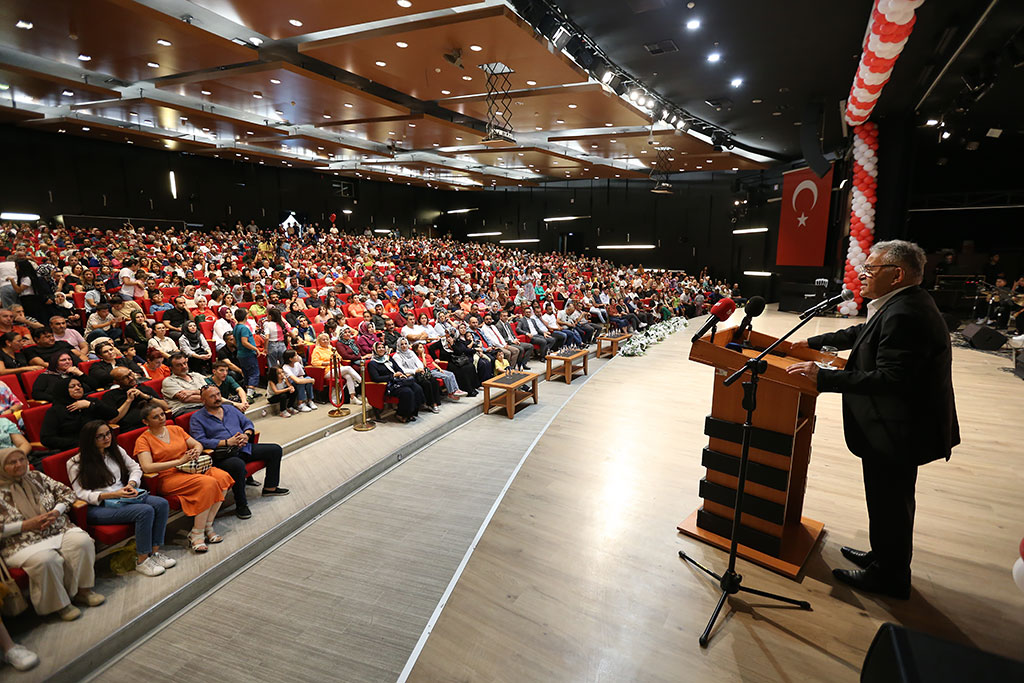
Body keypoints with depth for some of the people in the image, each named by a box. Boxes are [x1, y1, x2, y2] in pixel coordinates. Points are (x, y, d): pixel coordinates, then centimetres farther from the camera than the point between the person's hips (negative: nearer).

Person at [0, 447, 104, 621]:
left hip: (58, 530, 4)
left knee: (82, 541, -26)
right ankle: (58, 604, -12)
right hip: (23, 544, -4)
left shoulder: (36, 476, 12)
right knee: (45, 559, -34)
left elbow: (65, 492, 14)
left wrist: (56, 512, -4)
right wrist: (27, 525, -14)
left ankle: (82, 589, -8)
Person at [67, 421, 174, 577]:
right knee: (145, 511, -32)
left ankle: (154, 552, -13)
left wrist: (131, 484, -3)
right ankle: (141, 561, -20)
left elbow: (135, 468, 19)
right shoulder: (76, 464, -4)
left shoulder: (116, 450, 13)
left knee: (162, 504, -22)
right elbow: (81, 493, -10)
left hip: (124, 496, 6)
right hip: (99, 506, -6)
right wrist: (112, 495, -22)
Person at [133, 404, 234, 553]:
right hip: (168, 477, -6)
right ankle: (197, 533, -21)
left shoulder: (176, 429, 17)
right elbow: (147, 468, -15)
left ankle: (207, 525, -16)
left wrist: (196, 451, -8)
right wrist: (179, 461, -20)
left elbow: (197, 444, 17)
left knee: (222, 476, -24)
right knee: (208, 483, -32)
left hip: (191, 468, 6)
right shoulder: (143, 440, 0)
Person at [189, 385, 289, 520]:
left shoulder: (230, 408, 18)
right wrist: (227, 442, -20)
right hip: (222, 455, -7)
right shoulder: (197, 418, 0)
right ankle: (241, 506, -21)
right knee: (238, 465, -39)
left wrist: (246, 435, -5)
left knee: (275, 450, 1)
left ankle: (270, 487, 15)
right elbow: (200, 441, -13)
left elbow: (248, 423, 18)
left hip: (244, 448, 7)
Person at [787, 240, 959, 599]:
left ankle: (889, 576, 25)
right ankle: (884, 557, 42)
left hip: (896, 431, -10)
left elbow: (890, 378, -31)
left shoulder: (904, 314, -26)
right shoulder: (905, 304, 7)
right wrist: (815, 342, 22)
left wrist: (823, 377, -30)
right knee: (889, 499, 23)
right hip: (899, 425, 10)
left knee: (889, 502, 7)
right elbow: (861, 334, 21)